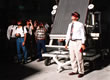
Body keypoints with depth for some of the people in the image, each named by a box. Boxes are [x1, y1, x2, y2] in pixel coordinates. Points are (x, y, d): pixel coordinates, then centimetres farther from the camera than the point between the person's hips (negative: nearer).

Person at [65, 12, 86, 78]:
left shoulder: (80, 25, -4)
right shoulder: (70, 25, 13)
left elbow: (83, 35, -7)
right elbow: (68, 34, 17)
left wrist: (83, 44, -14)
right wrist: (66, 43, 15)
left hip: (78, 42, -6)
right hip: (71, 42, 7)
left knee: (79, 58, -4)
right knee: (72, 58, 11)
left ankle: (81, 72, 8)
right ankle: (74, 71, 23)